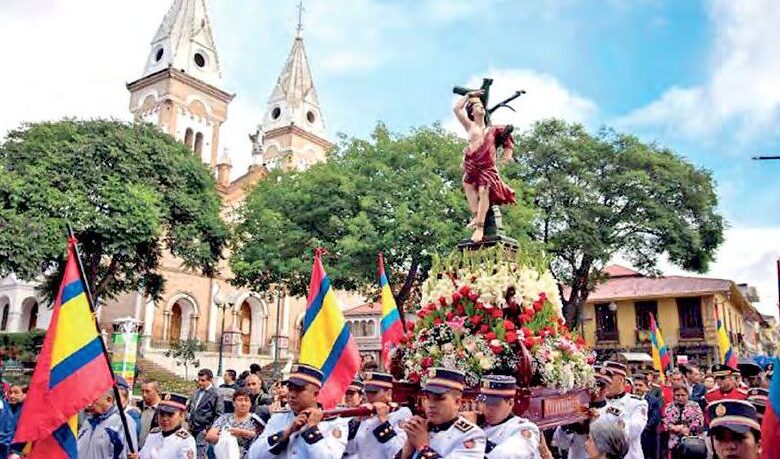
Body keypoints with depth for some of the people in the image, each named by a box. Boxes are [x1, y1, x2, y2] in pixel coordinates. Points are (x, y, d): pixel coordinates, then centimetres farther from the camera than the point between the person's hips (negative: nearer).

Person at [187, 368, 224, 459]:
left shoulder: (216, 395, -11)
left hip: (203, 430, -7)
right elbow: (190, 407, 22)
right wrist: (190, 422, 13)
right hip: (193, 429, 7)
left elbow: (219, 415, -12)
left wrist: (209, 429, -14)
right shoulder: (197, 392, 10)